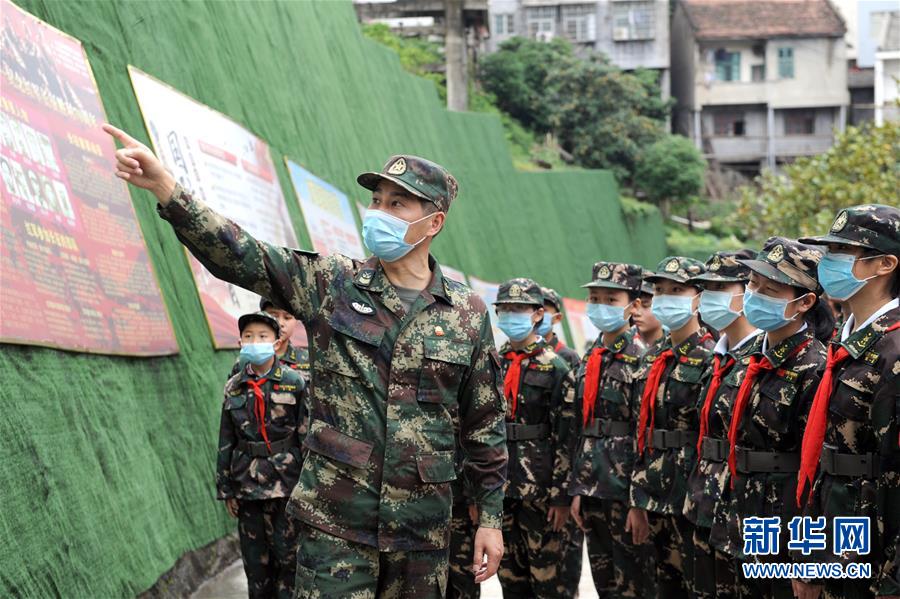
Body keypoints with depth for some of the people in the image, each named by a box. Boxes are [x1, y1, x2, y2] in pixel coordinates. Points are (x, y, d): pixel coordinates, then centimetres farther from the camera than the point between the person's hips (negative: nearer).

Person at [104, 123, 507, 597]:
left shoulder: (467, 314, 3)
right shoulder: (331, 286, 1)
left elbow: (485, 425, 8)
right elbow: (239, 254, -11)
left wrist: (490, 517, 8)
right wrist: (165, 188, -25)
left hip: (422, 527, 1)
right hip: (335, 525, -1)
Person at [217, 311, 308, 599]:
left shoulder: (295, 383, -4)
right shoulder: (234, 387, 6)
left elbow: (308, 435, -4)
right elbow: (226, 442, 10)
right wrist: (226, 489, 8)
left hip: (285, 484, -3)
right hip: (247, 486, 3)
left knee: (288, 558, -2)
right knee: (255, 562, 10)